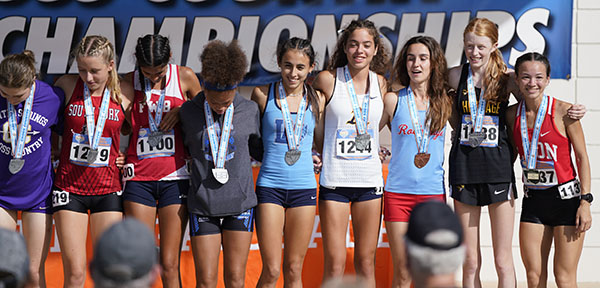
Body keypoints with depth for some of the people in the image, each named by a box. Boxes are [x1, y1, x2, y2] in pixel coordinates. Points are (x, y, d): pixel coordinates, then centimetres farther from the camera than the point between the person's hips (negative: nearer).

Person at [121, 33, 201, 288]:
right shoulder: (129, 83, 2)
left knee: (169, 265, -2)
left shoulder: (185, 77, 1)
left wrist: (181, 112, -4)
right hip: (139, 178, 0)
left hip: (175, 178, 0)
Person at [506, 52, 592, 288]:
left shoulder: (563, 112, -10)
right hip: (532, 200, 4)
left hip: (566, 198, -4)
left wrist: (585, 201, -11)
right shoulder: (512, 114, 2)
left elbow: (582, 157, -6)